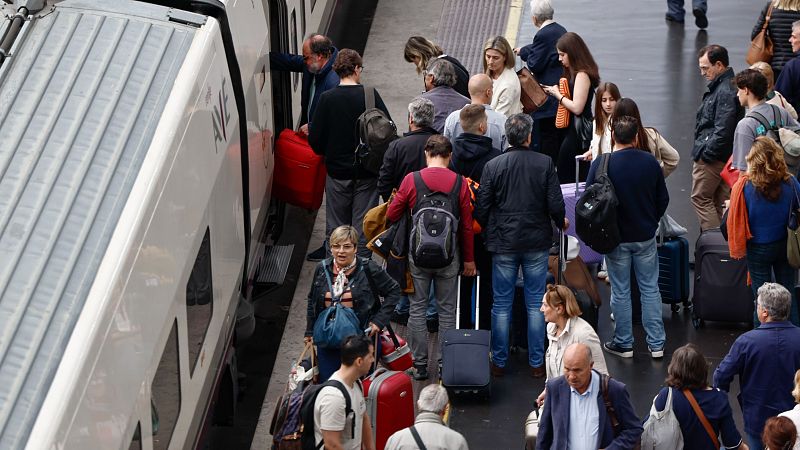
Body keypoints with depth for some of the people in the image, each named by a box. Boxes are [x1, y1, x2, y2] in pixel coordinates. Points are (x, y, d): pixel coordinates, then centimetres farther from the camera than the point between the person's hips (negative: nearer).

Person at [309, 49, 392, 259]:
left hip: (337, 171, 0)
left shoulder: (327, 98, -9)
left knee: (336, 226, 11)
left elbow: (315, 139, -8)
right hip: (366, 171, 0)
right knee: (363, 225, 7)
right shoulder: (370, 94, -10)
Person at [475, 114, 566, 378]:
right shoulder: (545, 163, -8)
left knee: (501, 306, 8)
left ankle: (499, 362, 13)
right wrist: (561, 222, 14)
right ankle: (536, 363, 13)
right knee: (535, 304, 9)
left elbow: (481, 208, -5)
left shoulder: (493, 166, -8)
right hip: (537, 243, 0)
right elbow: (555, 204, -8)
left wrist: (488, 231, 15)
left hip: (503, 245, 0)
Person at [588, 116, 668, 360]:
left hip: (616, 237, -2)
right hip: (646, 237, 3)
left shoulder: (601, 164, -17)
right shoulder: (650, 162, -7)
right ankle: (656, 343, 15)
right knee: (650, 289, 12)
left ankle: (624, 343, 18)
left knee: (620, 291, 9)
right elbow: (663, 199, 3)